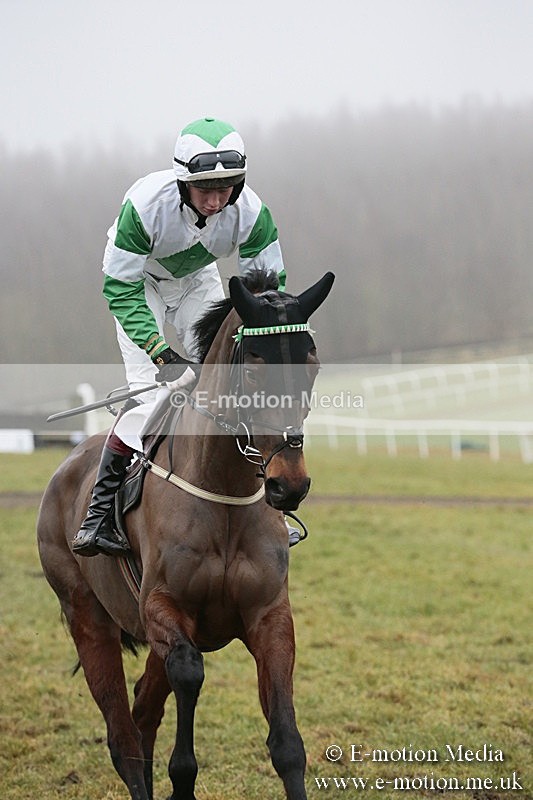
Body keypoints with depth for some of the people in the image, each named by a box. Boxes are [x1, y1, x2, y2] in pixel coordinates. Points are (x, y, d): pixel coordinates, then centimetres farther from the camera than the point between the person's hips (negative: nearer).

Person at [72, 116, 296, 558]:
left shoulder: (250, 212, -29)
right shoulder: (145, 203, -38)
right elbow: (120, 287, -33)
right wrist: (161, 350, -42)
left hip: (197, 280, 4)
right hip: (140, 282, -4)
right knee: (149, 389, -20)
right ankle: (98, 514, -15)